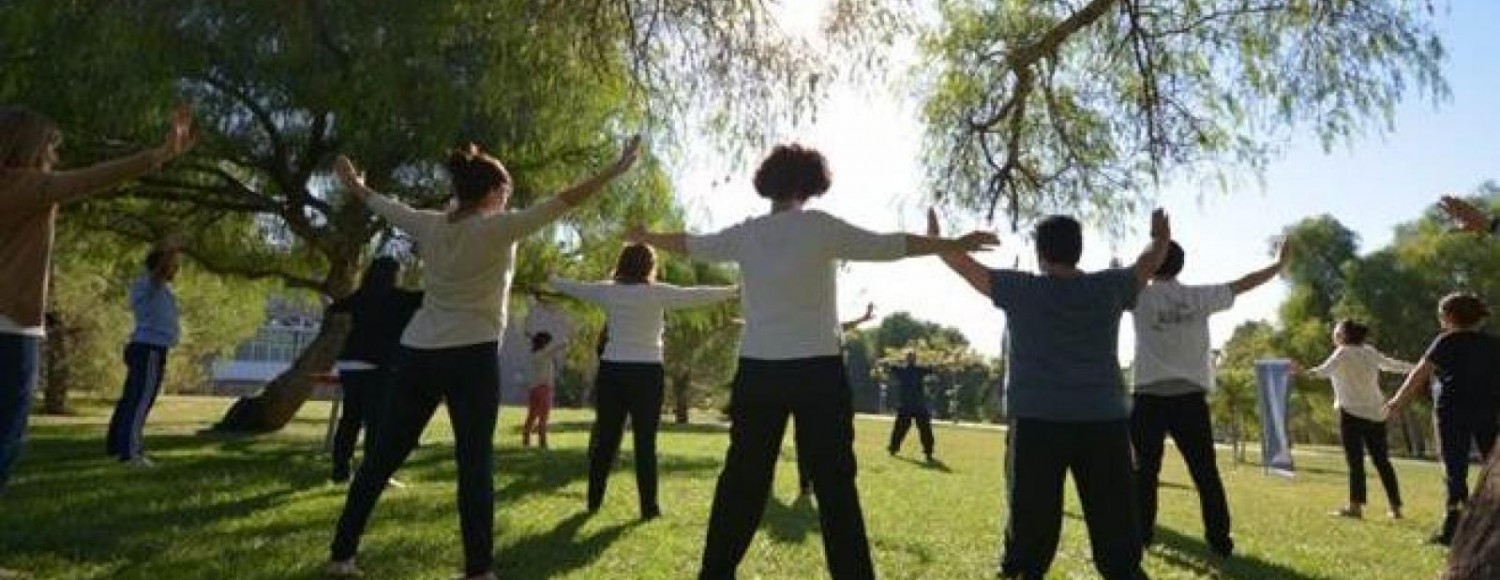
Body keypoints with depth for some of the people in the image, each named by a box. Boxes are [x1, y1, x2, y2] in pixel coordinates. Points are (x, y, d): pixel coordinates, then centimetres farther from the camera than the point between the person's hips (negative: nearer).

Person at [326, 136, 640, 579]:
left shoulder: (429, 226, 7)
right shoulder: (499, 229, -9)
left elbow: (384, 205, 25)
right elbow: (562, 202, -12)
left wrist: (353, 184, 45)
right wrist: (615, 170, -8)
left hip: (417, 354, 6)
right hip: (471, 357, -6)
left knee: (383, 456, 13)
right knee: (475, 465, 0)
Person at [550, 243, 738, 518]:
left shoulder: (607, 290, 3)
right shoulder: (658, 293, -7)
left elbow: (573, 287, 18)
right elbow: (697, 296, -7)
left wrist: (550, 279, 37)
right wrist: (736, 290, 2)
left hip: (611, 372, 3)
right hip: (647, 374, -3)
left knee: (605, 440, 10)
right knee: (645, 443, 2)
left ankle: (594, 501, 19)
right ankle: (649, 506, 6)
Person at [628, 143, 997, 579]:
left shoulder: (746, 233, 5)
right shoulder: (821, 227, -5)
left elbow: (689, 244, 19)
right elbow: (890, 246, -1)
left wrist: (644, 237, 38)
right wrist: (955, 245, 9)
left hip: (758, 370, 4)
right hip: (817, 370, -3)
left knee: (742, 480, 13)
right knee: (834, 483, 3)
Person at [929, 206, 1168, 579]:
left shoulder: (1021, 290, 0)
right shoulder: (1109, 288, 6)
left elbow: (967, 266, 9)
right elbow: (1149, 264, 24)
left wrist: (935, 241, 25)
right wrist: (1161, 239, 45)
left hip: (1038, 422, -2)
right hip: (1104, 421, 2)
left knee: (1031, 525, 3)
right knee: (1115, 524, 6)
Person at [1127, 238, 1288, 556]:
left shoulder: (1141, 297, -5)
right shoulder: (1200, 296, 4)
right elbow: (1243, 284, 15)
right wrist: (1279, 264, 27)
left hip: (1150, 396, -2)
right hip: (1190, 396, 2)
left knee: (1145, 470, 9)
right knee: (1206, 471, 10)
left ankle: (1141, 534, 13)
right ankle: (1220, 540, 14)